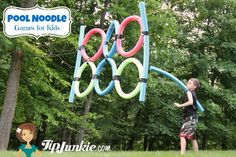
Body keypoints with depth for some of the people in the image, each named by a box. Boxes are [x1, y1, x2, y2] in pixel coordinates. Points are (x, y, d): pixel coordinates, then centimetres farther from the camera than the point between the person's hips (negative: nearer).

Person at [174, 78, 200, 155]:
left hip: (190, 117, -10)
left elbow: (190, 102, -30)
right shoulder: (193, 93, 16)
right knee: (192, 138, 18)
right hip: (192, 117, 10)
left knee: (182, 135, -19)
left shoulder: (189, 92, -11)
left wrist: (180, 105, -25)